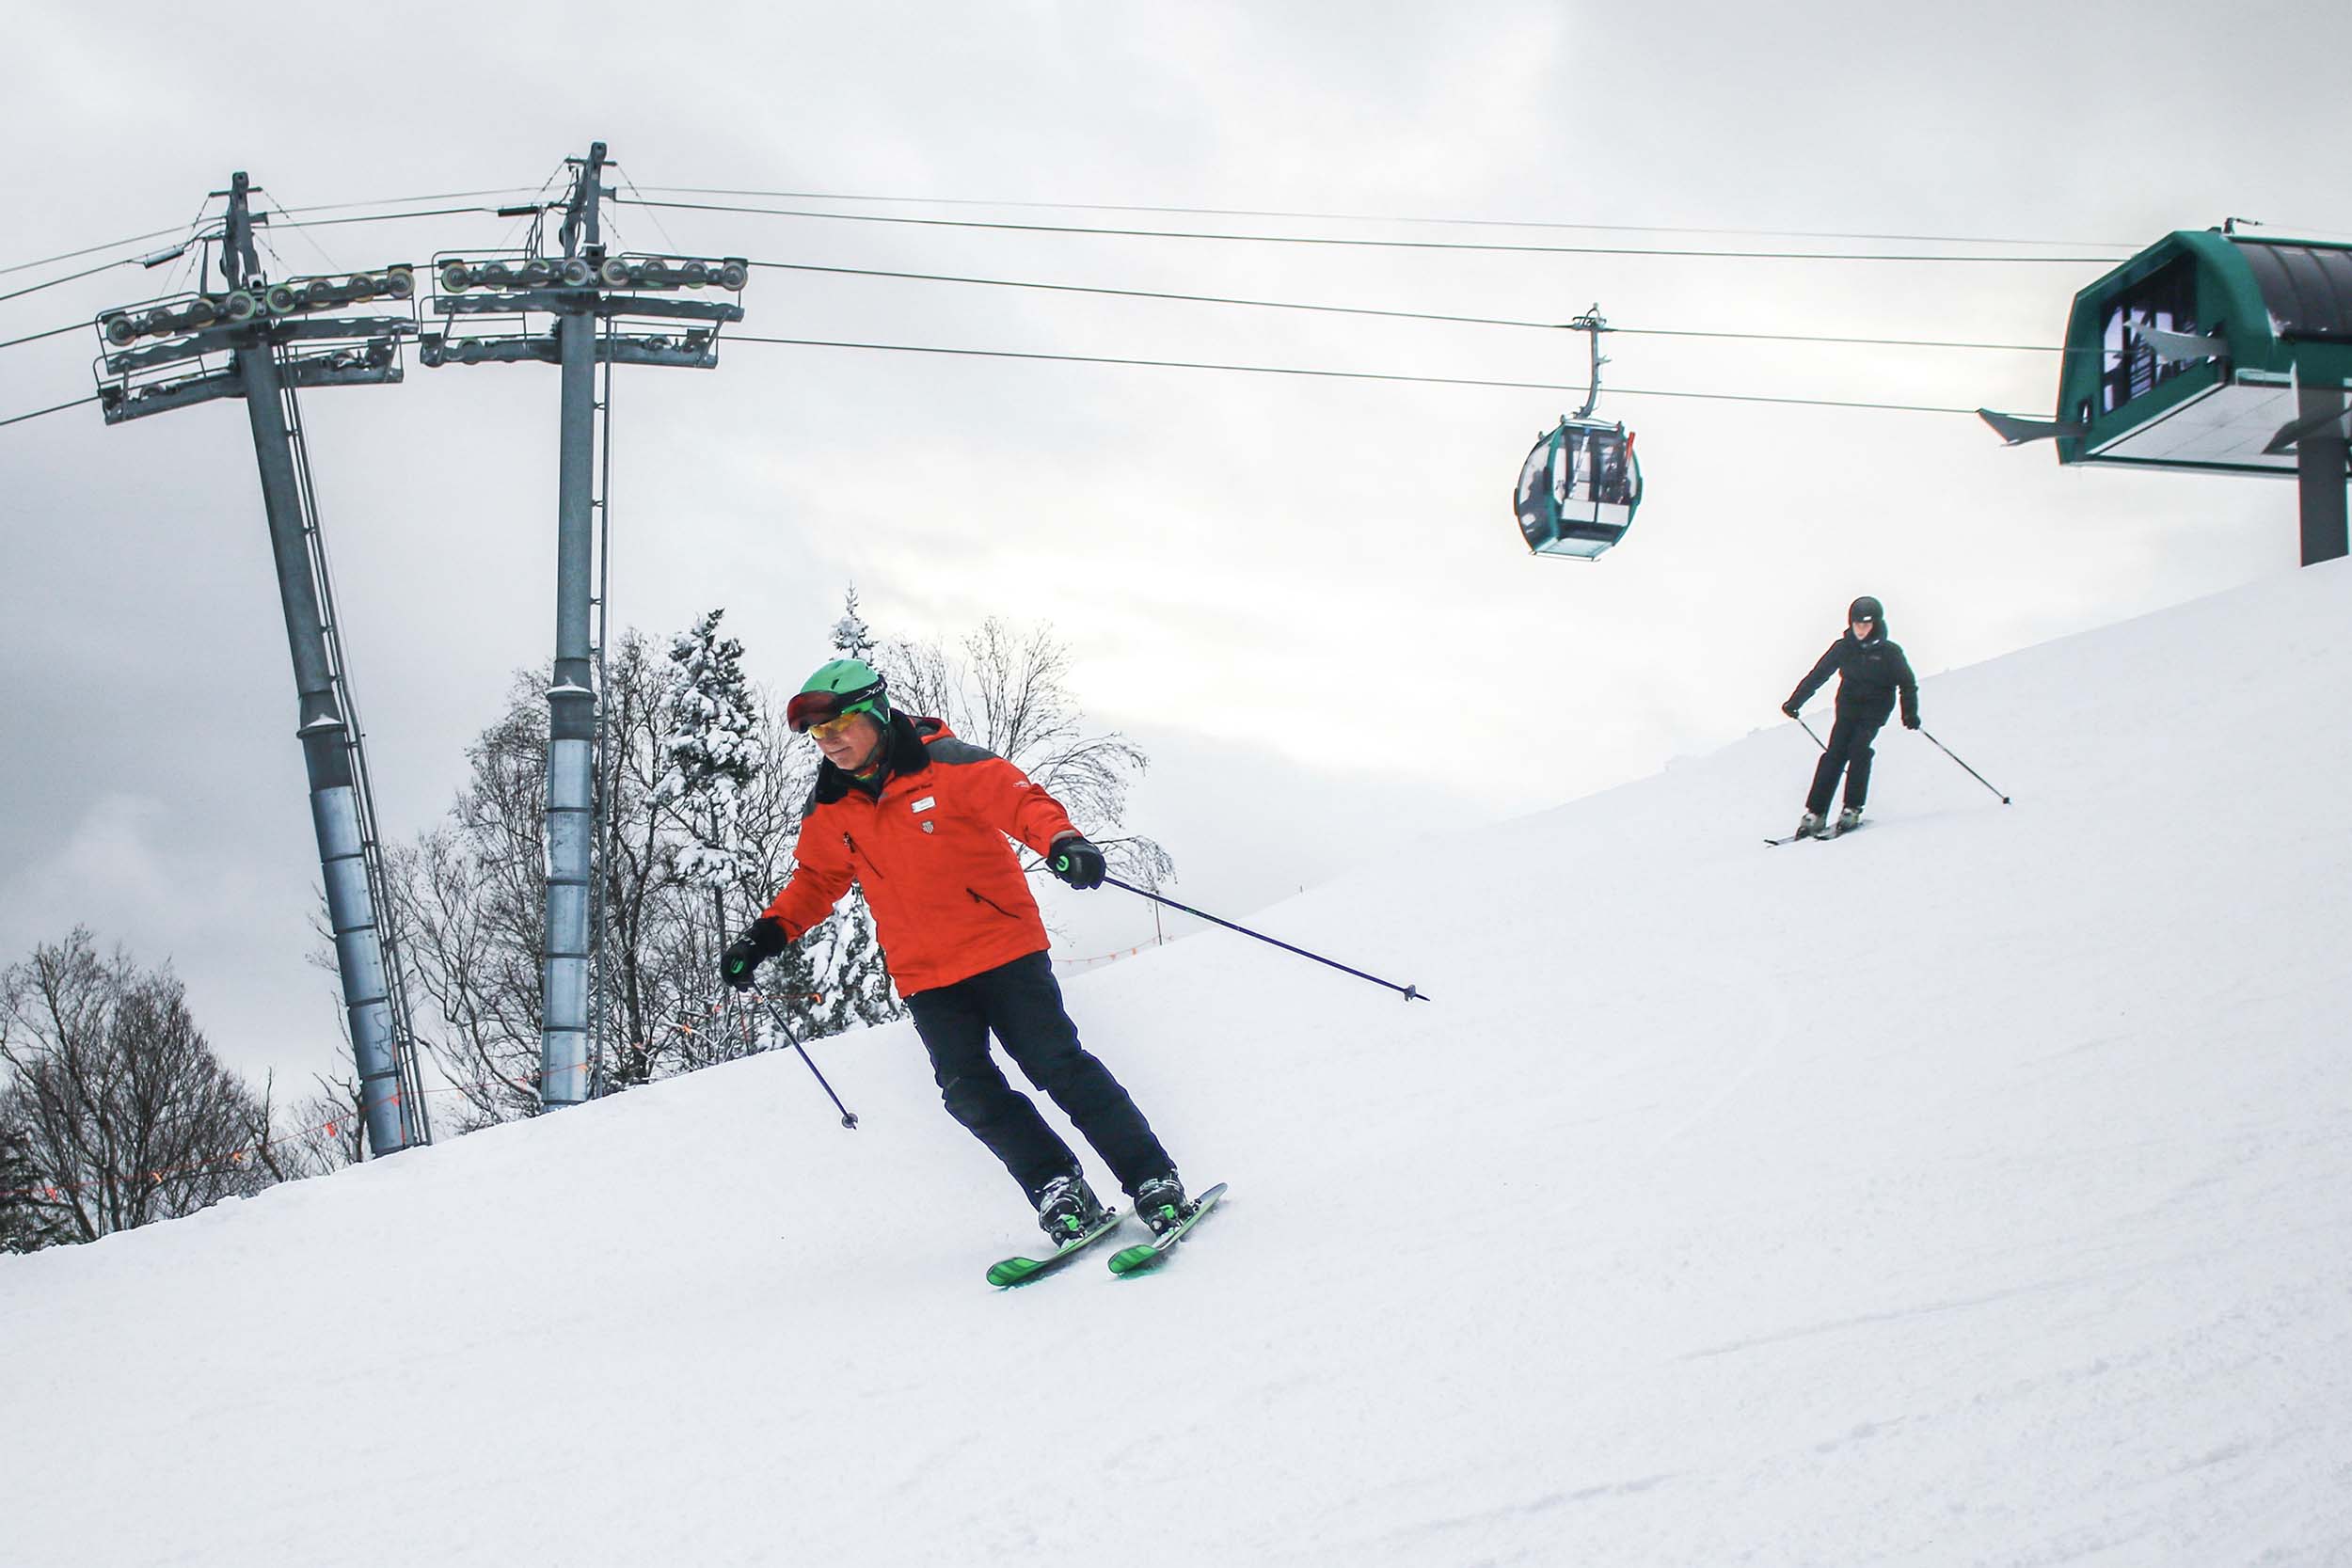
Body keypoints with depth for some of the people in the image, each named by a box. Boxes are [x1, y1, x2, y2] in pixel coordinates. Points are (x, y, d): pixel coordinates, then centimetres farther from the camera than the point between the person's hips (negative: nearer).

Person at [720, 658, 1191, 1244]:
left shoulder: (943, 763, -11)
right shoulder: (830, 812, 4)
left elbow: (1018, 799, -16)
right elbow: (816, 882, 18)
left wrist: (1061, 840, -36)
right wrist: (768, 934, 5)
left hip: (1003, 947, -4)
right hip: (926, 974, 4)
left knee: (1057, 1064, -8)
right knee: (970, 1090, -11)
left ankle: (1154, 1182, 0)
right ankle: (1059, 1190, -1)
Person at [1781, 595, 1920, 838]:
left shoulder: (1889, 652, -4)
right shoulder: (1843, 648, 2)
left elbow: (1907, 684, 2)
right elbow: (1817, 675, 6)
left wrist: (1910, 713, -12)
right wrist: (1795, 702, 2)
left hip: (1874, 710, -2)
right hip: (1848, 707, 2)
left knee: (1858, 748, -23)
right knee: (1834, 755, -10)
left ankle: (1852, 810, -20)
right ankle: (1814, 813, -11)